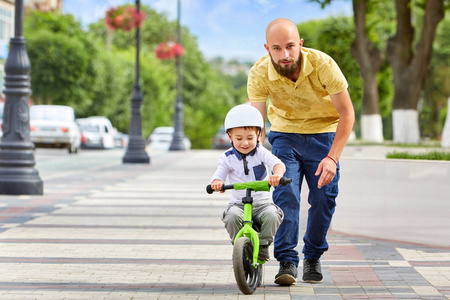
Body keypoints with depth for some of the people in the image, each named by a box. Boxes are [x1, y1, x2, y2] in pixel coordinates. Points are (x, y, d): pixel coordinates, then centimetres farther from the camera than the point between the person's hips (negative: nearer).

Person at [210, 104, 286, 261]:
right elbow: (219, 175, -4)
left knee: (272, 215, -31)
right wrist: (216, 182, -32)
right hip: (238, 203, 0)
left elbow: (277, 163, -17)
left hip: (262, 202, 0)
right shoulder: (227, 158, 2)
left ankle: (263, 245, -7)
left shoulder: (260, 152, -1)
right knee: (232, 216, -33)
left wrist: (277, 174, -43)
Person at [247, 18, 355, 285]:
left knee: (324, 198, -4)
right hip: (285, 133, 0)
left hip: (323, 132, 0)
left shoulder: (323, 65, -27)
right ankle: (287, 261, -11)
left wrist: (332, 157, -29)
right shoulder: (259, 74, -23)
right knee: (285, 194, -16)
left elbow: (347, 113, -20)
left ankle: (313, 257, 17)